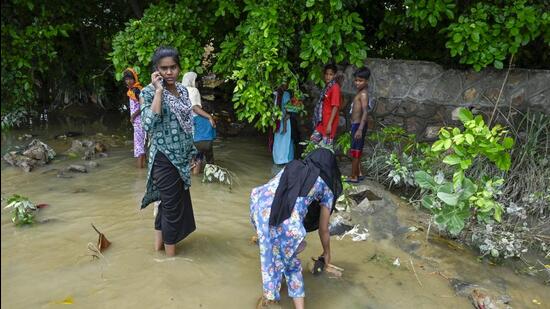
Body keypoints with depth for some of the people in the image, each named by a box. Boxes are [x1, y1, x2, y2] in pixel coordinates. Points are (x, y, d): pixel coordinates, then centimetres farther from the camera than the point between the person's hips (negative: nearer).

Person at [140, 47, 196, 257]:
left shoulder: (183, 90, 7)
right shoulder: (149, 92, -12)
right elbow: (149, 124, -27)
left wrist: (192, 155, 16)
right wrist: (158, 91, -24)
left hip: (181, 157, 7)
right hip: (165, 158, -7)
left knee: (169, 202, 18)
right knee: (172, 205, 2)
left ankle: (159, 243, 35)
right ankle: (171, 255, 18)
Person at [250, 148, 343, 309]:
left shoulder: (292, 166, 29)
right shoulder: (326, 187, 22)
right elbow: (323, 229, 29)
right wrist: (327, 253, 49)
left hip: (260, 204, 4)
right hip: (288, 223, -4)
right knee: (289, 261, 21)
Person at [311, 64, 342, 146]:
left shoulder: (335, 88, -15)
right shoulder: (327, 86, 11)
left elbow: (335, 107, -19)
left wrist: (329, 124, -22)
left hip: (329, 122, -9)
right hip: (322, 121, 9)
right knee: (313, 140, 12)